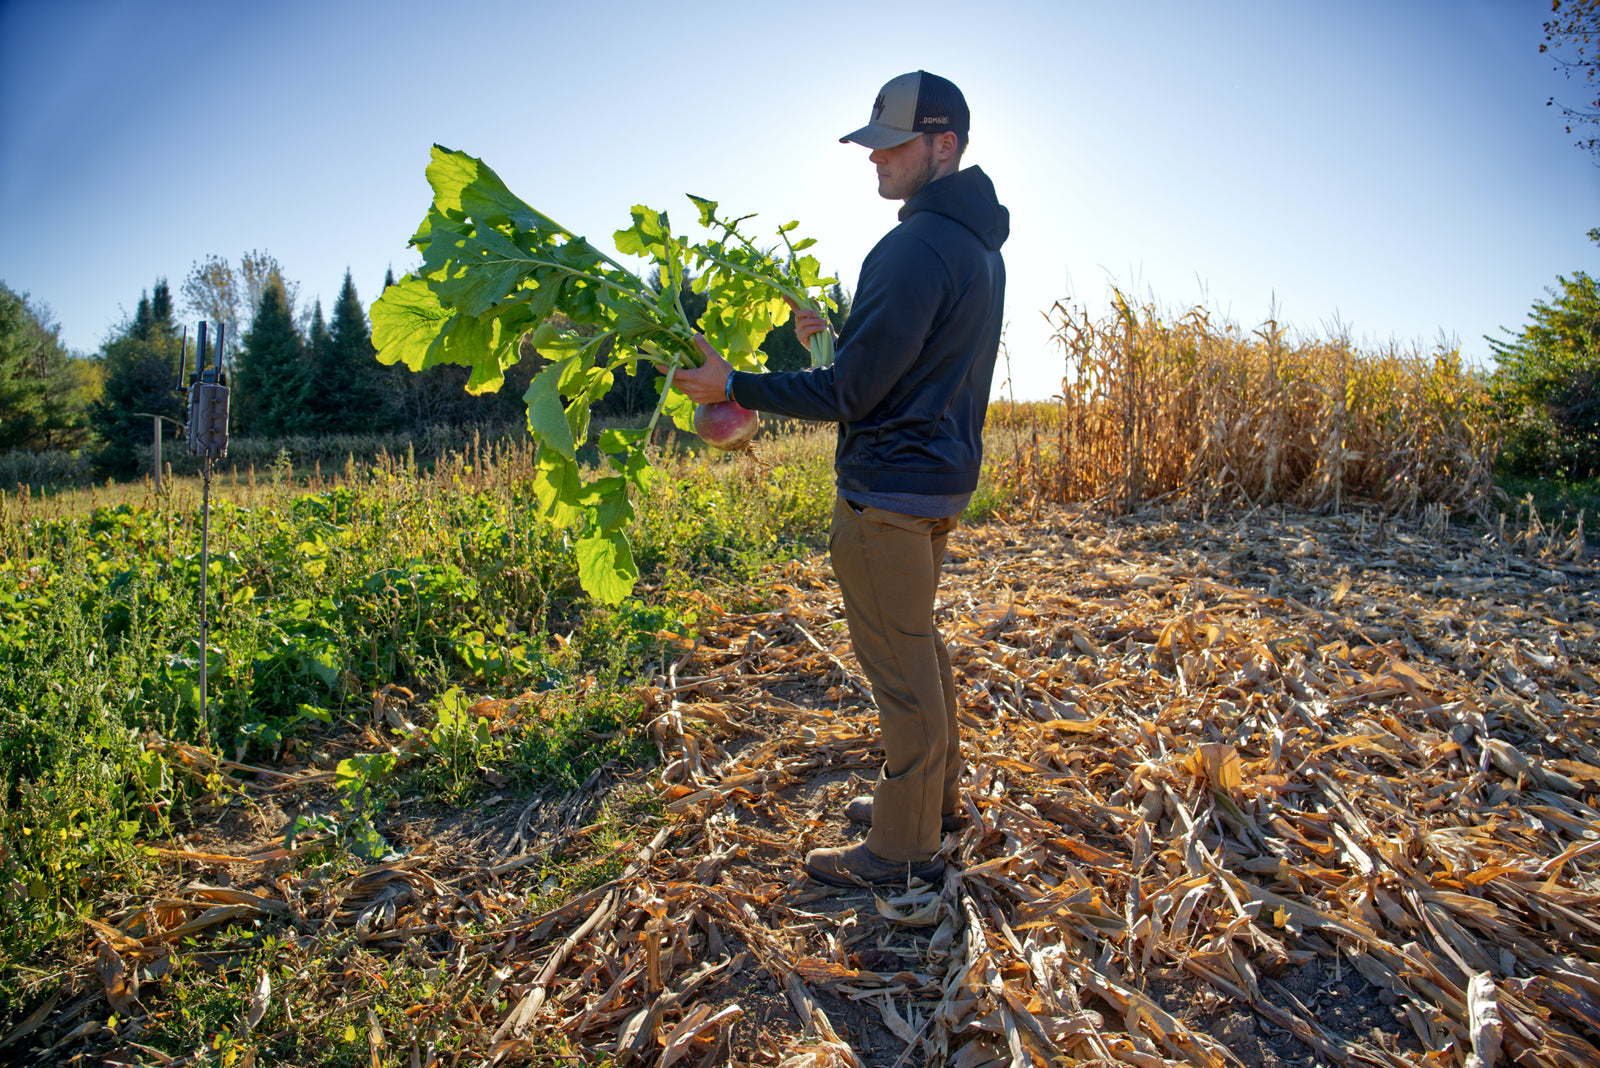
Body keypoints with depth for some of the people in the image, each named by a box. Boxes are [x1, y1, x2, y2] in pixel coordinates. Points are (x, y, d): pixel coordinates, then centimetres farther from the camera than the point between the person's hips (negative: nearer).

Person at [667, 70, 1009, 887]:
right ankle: (935, 798, 37)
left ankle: (905, 848, 16)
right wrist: (840, 338, 18)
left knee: (899, 665, 0)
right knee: (916, 644, 22)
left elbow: (852, 392, -20)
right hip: (942, 476, 11)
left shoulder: (916, 249, -19)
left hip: (889, 489, -11)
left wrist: (734, 388, -14)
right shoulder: (979, 247, 14)